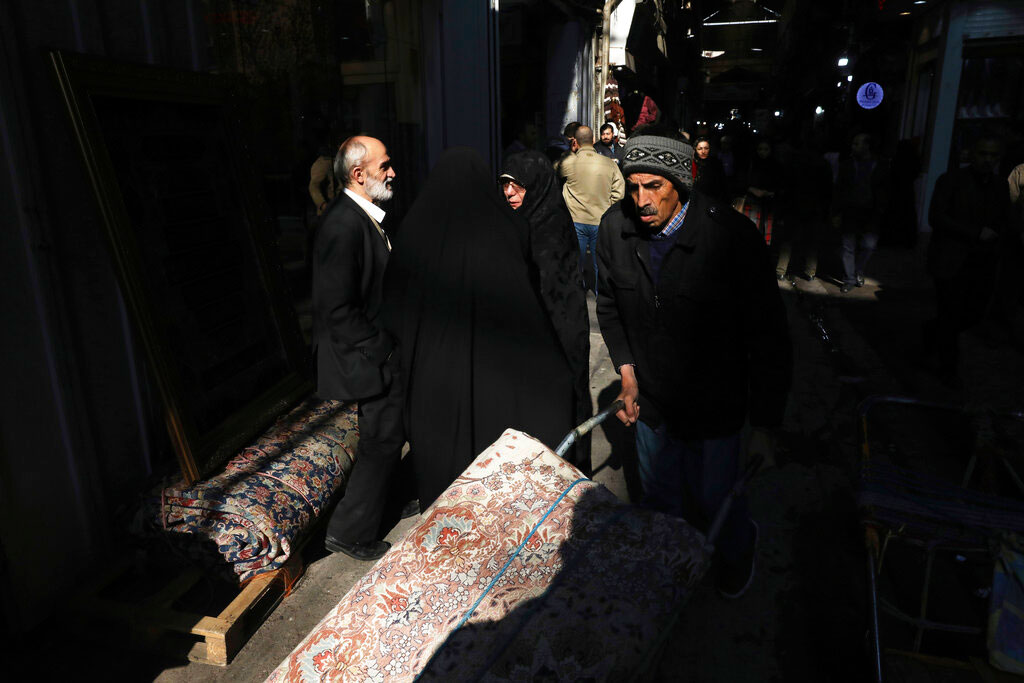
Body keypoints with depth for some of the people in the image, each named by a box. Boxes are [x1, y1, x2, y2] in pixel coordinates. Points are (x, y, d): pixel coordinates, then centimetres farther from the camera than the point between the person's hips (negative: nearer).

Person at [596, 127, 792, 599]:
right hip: (649, 398, 4)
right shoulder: (615, 228, -11)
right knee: (659, 497, 21)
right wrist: (627, 371, -1)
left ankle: (737, 554, 48)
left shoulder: (731, 235, -23)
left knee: (714, 499, 12)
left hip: (712, 404, -3)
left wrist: (765, 425, -15)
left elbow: (768, 335, -17)